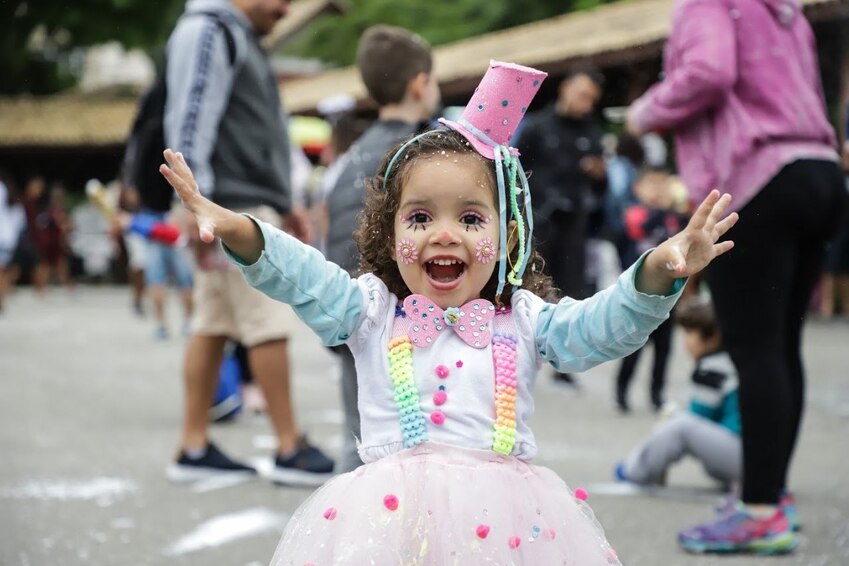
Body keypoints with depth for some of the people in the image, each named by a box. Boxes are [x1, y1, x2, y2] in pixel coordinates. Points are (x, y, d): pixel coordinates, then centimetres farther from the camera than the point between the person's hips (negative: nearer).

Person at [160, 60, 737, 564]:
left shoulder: (523, 318, 11)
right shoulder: (371, 310, 10)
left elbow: (600, 327, 0)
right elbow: (303, 277, -2)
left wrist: (659, 270, -18)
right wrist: (235, 228, -20)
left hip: (504, 517, 1)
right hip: (393, 511, -1)